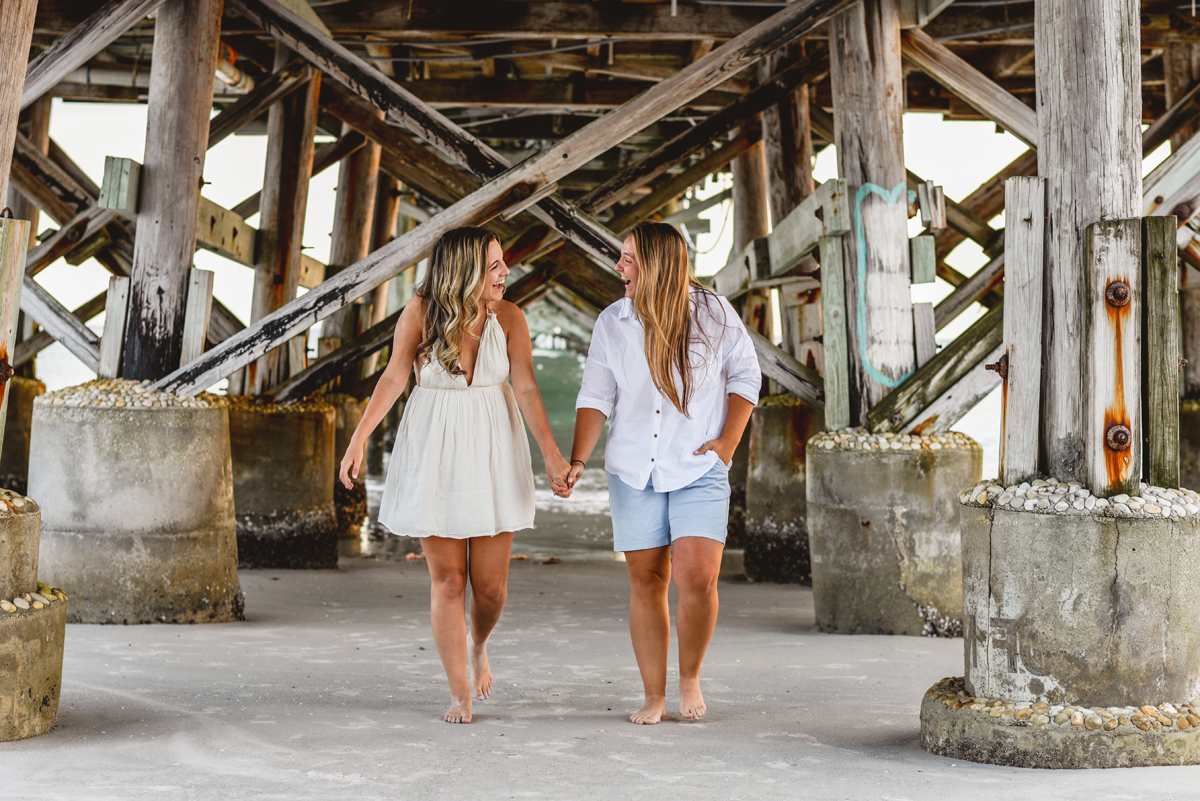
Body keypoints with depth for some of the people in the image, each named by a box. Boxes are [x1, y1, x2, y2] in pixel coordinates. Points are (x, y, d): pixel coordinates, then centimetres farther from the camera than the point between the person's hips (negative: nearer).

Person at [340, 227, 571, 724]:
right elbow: (394, 377, -3)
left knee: (490, 583, 2)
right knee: (447, 580, 1)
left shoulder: (509, 318, -7)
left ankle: (479, 646, 36)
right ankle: (461, 694, 12)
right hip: (434, 453, -1)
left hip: (492, 450, 1)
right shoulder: (421, 312, -9)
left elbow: (526, 389, -11)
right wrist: (358, 440, -6)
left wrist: (552, 455, -19)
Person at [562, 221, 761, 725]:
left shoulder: (712, 313, -4)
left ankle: (690, 677, 11)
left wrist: (727, 443, -3)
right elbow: (596, 398, 2)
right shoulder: (612, 323, 1)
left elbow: (745, 376, 7)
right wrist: (577, 461, -11)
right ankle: (654, 696, 15)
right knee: (646, 580, 4)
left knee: (697, 578, -14)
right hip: (633, 471, 2)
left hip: (699, 470, -2)